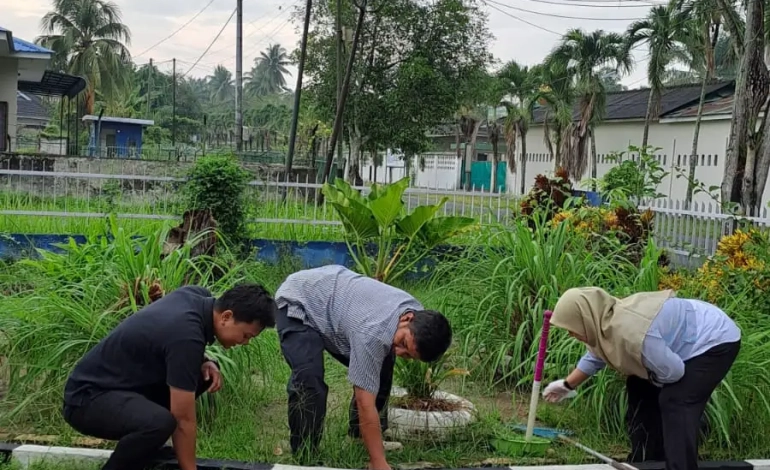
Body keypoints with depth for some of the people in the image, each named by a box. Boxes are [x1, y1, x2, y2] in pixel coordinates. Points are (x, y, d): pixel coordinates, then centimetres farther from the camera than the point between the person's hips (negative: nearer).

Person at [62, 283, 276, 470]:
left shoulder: (197, 296, -2)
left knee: (203, 374, 7)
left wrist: (203, 362, 0)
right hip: (88, 397, -9)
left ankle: (148, 449, 14)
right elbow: (183, 420, -24)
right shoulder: (186, 335, -28)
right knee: (159, 422, -36)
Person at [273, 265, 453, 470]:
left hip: (335, 296, 8)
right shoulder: (373, 334, -39)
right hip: (298, 302, -8)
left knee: (379, 369, 1)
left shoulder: (417, 313, -14)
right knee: (309, 379, -26)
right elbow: (366, 404, -36)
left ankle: (360, 438, 14)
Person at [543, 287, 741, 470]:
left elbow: (673, 371, -30)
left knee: (676, 404, -22)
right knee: (642, 389, 15)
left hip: (716, 341, -10)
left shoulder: (629, 331, -38)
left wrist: (649, 376, -8)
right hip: (691, 340, 10)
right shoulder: (605, 321, -7)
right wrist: (567, 385, 26)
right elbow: (595, 356, 16)